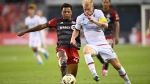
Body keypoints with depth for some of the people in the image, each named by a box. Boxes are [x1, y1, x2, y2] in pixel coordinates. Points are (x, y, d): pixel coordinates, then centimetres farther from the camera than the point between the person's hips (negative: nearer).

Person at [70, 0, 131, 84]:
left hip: (103, 43, 0)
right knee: (86, 50, -39)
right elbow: (76, 29, 19)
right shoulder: (80, 18, 2)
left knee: (117, 65, 0)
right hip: (91, 45, 0)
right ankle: (94, 74, -48)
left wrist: (94, 21, -31)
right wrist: (73, 38, 0)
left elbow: (105, 25, -18)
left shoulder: (98, 13, -5)